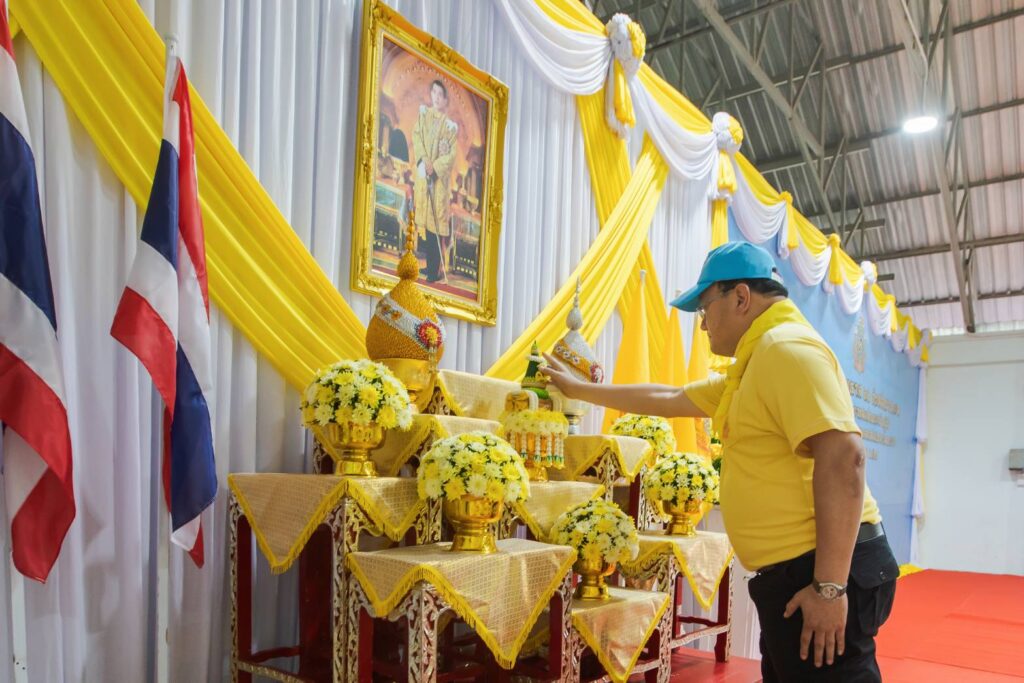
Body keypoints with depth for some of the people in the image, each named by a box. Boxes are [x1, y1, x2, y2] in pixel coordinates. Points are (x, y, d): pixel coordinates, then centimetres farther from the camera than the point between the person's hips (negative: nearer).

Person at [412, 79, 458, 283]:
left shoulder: (450, 125, -4)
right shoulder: (423, 114, 8)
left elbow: (452, 154, -7)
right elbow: (416, 136, 2)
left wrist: (435, 167, -18)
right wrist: (423, 160, -12)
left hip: (440, 177, -4)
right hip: (422, 173, 4)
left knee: (436, 219, -6)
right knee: (424, 217, 7)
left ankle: (435, 269, -2)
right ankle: (431, 263, 18)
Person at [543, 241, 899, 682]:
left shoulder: (787, 349, -14)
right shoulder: (757, 364, 19)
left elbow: (842, 457, -25)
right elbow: (668, 399, 28)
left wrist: (829, 586, -25)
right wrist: (579, 389, 33)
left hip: (825, 571, -10)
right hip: (794, 573, 10)